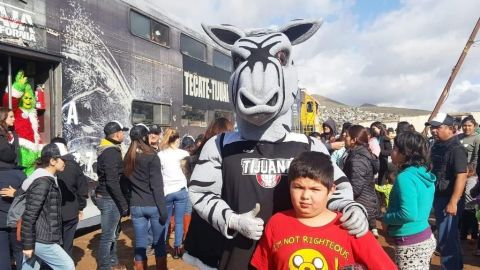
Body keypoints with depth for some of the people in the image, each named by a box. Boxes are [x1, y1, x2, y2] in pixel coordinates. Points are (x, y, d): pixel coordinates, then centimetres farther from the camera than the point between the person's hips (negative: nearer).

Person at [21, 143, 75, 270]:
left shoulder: (47, 179, 10)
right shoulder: (43, 183, -20)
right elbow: (29, 216, -22)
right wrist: (28, 244, -18)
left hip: (38, 237, 9)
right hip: (41, 240, -9)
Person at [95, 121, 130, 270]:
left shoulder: (108, 150, 12)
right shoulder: (111, 152, -19)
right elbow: (112, 182, -25)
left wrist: (122, 202, 18)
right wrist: (124, 204, -21)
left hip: (108, 197, 10)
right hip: (109, 199, -10)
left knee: (113, 232, 19)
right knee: (108, 235, 1)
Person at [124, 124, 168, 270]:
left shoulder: (128, 158, 3)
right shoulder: (152, 156, -11)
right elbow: (157, 186, -14)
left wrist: (128, 204, 16)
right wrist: (163, 209, -11)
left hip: (136, 206, 4)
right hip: (153, 205, -4)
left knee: (140, 244, 10)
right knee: (159, 242, 9)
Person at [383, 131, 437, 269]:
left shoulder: (405, 177, -23)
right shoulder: (424, 173, 4)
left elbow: (408, 214, -29)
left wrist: (386, 218, -13)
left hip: (411, 244, -8)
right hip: (426, 237, 9)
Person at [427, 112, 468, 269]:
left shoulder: (456, 149, -17)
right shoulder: (437, 146, 8)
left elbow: (461, 176, -23)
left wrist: (453, 202, -26)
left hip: (449, 199, -9)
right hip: (438, 196, 9)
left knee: (446, 237, -3)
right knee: (449, 235, 21)